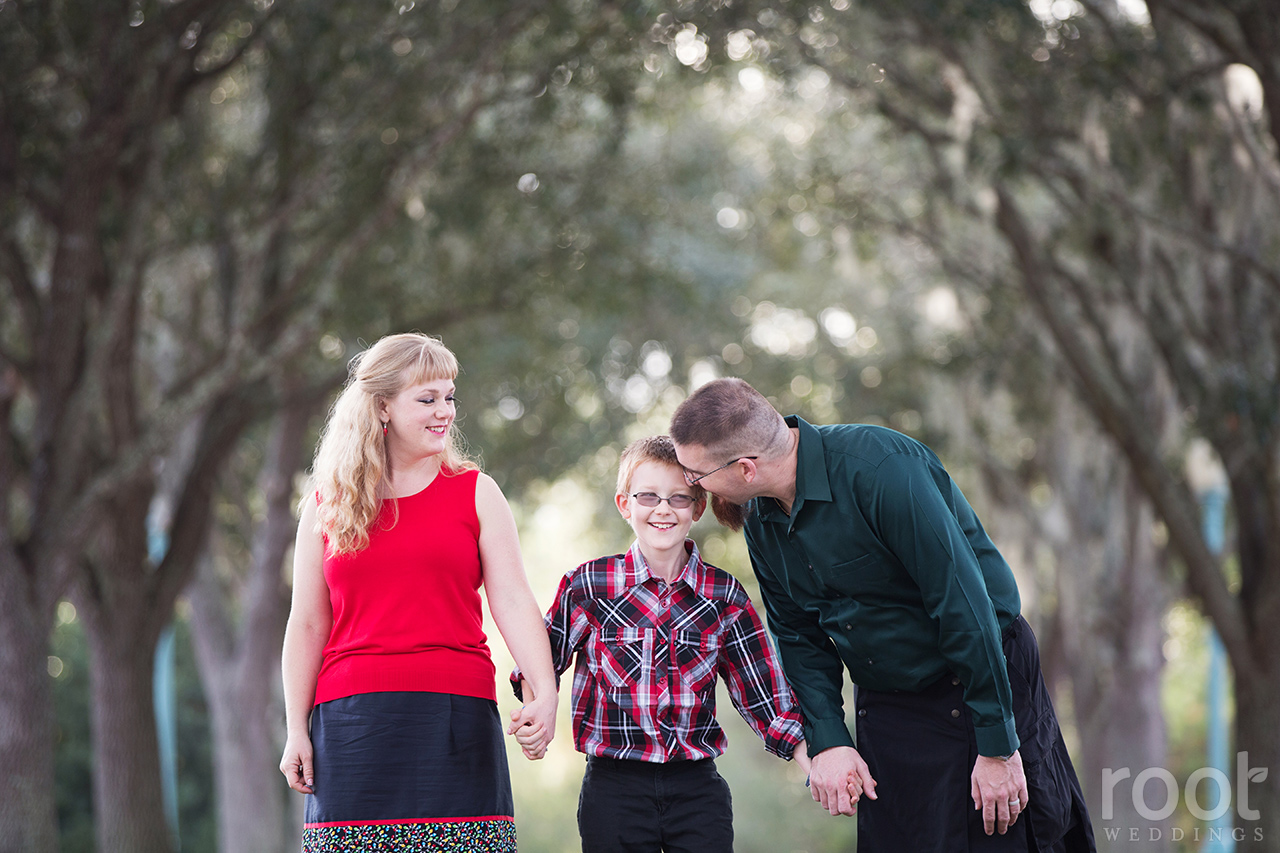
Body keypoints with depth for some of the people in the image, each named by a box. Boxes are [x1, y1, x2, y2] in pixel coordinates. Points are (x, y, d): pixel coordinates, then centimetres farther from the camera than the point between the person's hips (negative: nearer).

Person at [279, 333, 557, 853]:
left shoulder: (474, 493, 10)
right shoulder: (327, 505, 11)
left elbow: (513, 601, 1)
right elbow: (307, 625, 11)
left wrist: (544, 692, -14)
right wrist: (296, 730, 5)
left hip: (455, 714, 0)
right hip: (351, 720, 1)